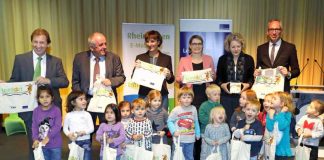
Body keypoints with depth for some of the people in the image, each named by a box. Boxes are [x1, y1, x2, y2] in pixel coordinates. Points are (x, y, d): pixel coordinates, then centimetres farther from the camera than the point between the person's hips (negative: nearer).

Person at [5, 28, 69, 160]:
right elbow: (14, 81, 4)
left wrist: (48, 80, -24)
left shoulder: (56, 61, 1)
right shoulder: (20, 59, 1)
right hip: (30, 108, 0)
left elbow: (65, 82, -7)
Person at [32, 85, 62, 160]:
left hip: (55, 144, -3)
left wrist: (48, 137, -23)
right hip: (41, 144, 3)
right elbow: (34, 126, -3)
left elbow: (58, 126, -16)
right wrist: (35, 139, -15)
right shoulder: (36, 111, -1)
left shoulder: (56, 110, -11)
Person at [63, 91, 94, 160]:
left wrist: (82, 132, -20)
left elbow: (91, 128, -6)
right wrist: (69, 135, -12)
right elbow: (65, 128, 5)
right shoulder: (69, 115, 0)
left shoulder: (87, 114, -3)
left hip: (85, 141, -1)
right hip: (73, 141, 1)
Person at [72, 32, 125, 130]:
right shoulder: (80, 58, 1)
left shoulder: (114, 58, 0)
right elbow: (75, 81, 5)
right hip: (86, 100, 1)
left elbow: (121, 77, 3)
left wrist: (111, 81, -18)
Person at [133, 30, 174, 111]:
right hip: (144, 95, 0)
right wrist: (136, 68, -12)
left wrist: (168, 75, -11)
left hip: (161, 95, 0)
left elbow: (170, 81, 10)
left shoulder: (166, 58, 6)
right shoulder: (140, 57, 6)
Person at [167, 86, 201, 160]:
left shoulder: (193, 109, 0)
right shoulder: (176, 110, -11)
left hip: (190, 139, 4)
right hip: (179, 139, -3)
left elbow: (196, 122, 9)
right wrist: (174, 131, -16)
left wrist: (197, 133, 12)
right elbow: (169, 121, -5)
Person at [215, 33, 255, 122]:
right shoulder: (222, 59, 5)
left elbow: (252, 77, 7)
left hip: (243, 95, 0)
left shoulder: (249, 59, 5)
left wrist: (248, 84, -13)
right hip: (226, 96, 0)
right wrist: (222, 85, -12)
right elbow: (218, 77, 7)